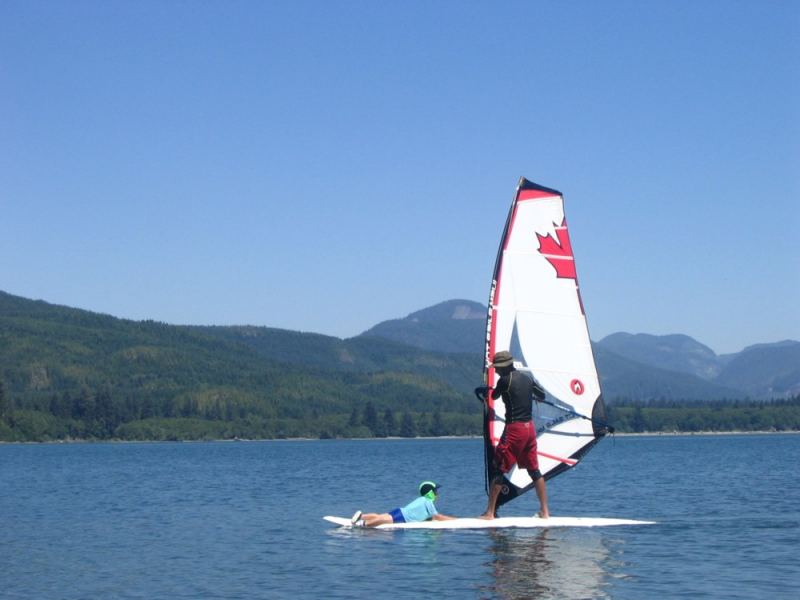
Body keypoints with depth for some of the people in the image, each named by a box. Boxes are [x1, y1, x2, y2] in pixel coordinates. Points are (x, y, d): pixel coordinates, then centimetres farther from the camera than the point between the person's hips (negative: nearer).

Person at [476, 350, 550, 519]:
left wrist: (485, 391, 31)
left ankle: (490, 513, -2)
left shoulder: (504, 380, -10)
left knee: (499, 469, -2)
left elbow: (494, 396, 9)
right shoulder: (527, 378, 10)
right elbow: (542, 396, 23)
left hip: (514, 429, -7)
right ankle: (545, 511, 13)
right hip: (530, 427, 7)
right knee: (534, 470, 12)